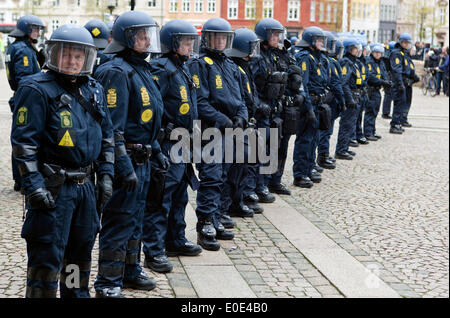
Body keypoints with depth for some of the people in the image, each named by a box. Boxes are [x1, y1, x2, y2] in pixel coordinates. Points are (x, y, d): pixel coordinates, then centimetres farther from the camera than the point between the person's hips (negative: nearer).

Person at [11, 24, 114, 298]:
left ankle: (78, 294, 34)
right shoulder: (37, 90, -9)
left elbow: (107, 136, 19)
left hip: (85, 185, 7)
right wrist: (34, 185, -18)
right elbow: (24, 141, -13)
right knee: (48, 255, -3)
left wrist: (105, 175, 12)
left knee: (81, 250, 19)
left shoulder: (94, 90, 12)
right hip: (53, 188, -7)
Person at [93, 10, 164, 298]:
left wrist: (156, 151, 21)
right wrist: (125, 166, -25)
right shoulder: (117, 72, -16)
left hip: (142, 160, 10)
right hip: (127, 159, -10)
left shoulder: (143, 70, 14)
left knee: (135, 219, 19)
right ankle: (108, 284, 8)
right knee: (118, 222, -2)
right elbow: (113, 126, -22)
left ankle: (130, 271, 33)